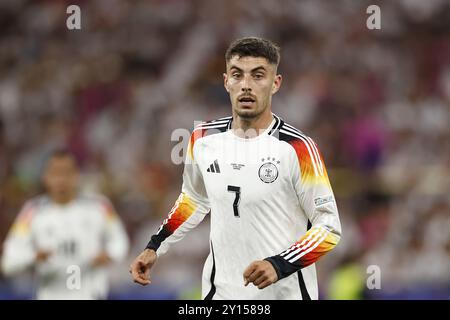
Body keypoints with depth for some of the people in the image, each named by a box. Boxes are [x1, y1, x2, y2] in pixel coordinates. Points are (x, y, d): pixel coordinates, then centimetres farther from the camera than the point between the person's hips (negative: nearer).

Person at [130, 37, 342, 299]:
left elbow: (329, 228, -11)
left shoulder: (297, 148, -14)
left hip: (284, 292, -4)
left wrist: (279, 265, -22)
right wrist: (154, 248, 15)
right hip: (221, 290, 4)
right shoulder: (204, 139, 2)